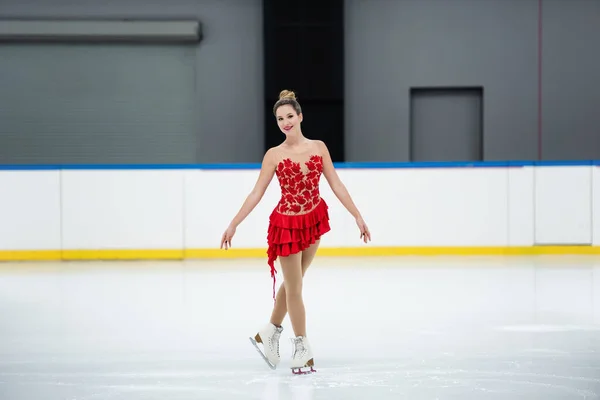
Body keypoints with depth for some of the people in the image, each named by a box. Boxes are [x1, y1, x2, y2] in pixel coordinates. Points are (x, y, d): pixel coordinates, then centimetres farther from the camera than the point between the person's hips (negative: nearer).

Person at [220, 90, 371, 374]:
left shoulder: (318, 147, -2)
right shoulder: (274, 155, -9)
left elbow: (336, 185, 0)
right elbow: (256, 193, -7)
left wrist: (358, 216, -2)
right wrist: (233, 224, -10)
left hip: (314, 220, 4)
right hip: (287, 223, -3)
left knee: (293, 282, 16)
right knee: (293, 287, 4)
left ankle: (269, 334, 33)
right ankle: (302, 346, 16)